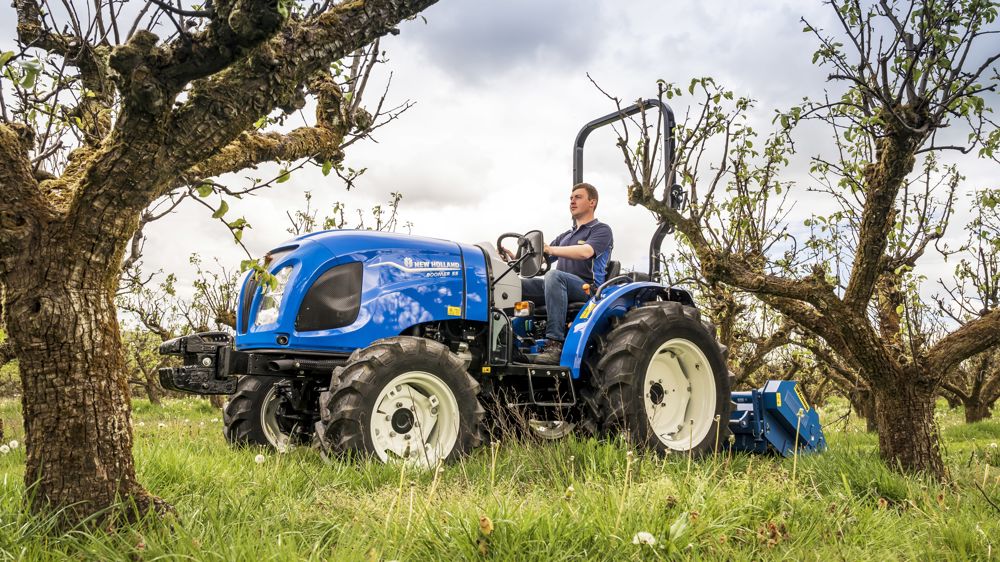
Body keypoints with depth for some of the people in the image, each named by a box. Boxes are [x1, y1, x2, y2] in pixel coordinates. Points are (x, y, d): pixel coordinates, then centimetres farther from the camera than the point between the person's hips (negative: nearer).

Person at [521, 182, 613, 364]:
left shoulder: (601, 230, 6)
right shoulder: (565, 236, 30)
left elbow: (585, 252, -16)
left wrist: (549, 249, -24)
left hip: (588, 288, -7)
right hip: (560, 287, 7)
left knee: (554, 275, -38)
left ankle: (555, 344, -42)